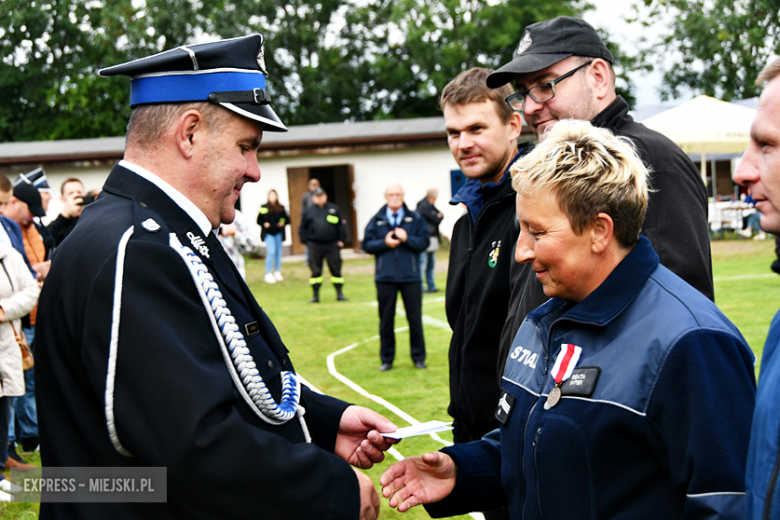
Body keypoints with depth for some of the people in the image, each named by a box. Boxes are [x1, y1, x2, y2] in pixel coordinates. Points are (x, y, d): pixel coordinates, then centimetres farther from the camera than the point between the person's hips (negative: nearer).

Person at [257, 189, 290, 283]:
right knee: (271, 252, -13)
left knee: (278, 253, 7)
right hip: (268, 233, -3)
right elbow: (259, 220, 6)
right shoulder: (264, 208, 2)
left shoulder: (281, 208, 7)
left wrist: (284, 223, -7)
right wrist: (264, 224, -13)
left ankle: (277, 273, 18)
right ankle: (268, 274, -6)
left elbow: (287, 219, 13)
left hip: (278, 233, 3)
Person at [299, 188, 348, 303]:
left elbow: (342, 224, 8)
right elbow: (302, 228, 11)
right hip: (315, 246, 0)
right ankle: (315, 295, 11)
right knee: (315, 271, 3)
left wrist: (341, 240, 1)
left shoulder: (334, 209, 6)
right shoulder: (309, 211, 6)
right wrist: (305, 241, 3)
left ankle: (340, 294, 11)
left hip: (332, 245, 0)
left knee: (336, 270, 3)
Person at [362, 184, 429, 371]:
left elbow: (424, 242, -2)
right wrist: (384, 243, -12)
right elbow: (367, 245, 3)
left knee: (415, 318, 3)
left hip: (411, 277, -1)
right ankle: (386, 359, 15)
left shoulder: (415, 218, 4)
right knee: (386, 319, 6)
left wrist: (407, 238, -17)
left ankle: (418, 357, 14)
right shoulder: (376, 220, 6)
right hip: (385, 278, 1)